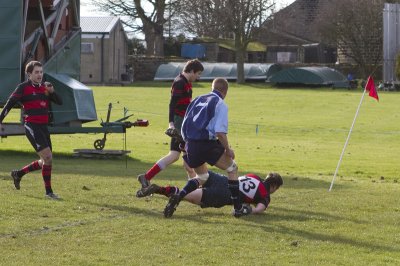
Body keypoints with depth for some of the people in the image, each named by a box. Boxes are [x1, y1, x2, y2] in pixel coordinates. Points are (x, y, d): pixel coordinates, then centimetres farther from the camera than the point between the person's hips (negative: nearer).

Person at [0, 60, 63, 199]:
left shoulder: (44, 87, 15)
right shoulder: (23, 87, -3)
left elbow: (59, 102, 10)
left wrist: (51, 91, -8)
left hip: (43, 127, 8)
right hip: (32, 126, -8)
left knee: (45, 161, 12)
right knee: (48, 157, -17)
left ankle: (18, 173, 32)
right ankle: (49, 192, -9)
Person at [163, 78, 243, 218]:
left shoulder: (197, 100, 18)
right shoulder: (220, 104, -2)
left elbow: (184, 126, 19)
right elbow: (220, 132, -14)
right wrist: (228, 149, -2)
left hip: (190, 144, 6)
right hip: (207, 144, -6)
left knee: (202, 177, 26)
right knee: (232, 169, 14)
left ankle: (177, 197, 2)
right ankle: (238, 208, 10)